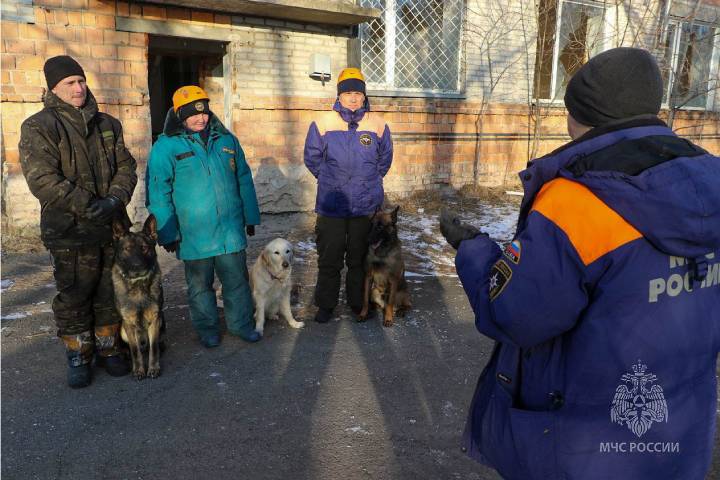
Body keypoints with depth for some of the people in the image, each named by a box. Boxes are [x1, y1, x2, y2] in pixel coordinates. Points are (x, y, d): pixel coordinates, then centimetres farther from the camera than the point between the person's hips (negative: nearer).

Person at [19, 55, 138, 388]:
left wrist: (115, 200, -11)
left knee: (110, 294, 13)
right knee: (74, 297, 6)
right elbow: (42, 180, -15)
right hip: (70, 233, -4)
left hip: (113, 226, 4)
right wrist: (88, 206, -20)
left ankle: (108, 348, 30)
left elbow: (126, 167, 7)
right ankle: (78, 357, 23)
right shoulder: (39, 127, -5)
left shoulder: (108, 125, 11)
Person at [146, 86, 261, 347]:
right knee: (200, 285, 12)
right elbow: (158, 193, -6)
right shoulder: (166, 147, -6)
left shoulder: (227, 140, 7)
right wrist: (167, 233, -8)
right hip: (193, 235, -2)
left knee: (237, 280, 11)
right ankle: (207, 329, 30)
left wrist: (251, 217, 11)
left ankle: (241, 323, 28)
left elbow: (244, 180, 12)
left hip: (231, 230, 3)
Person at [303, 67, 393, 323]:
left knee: (360, 257, 13)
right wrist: (330, 181, 9)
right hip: (331, 204, -1)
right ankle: (326, 304, 23)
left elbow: (385, 159, 14)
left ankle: (358, 302, 29)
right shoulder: (323, 122, -6)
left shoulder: (377, 124, 0)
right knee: (329, 257, 8)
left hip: (367, 205, 1)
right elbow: (312, 158, 5)